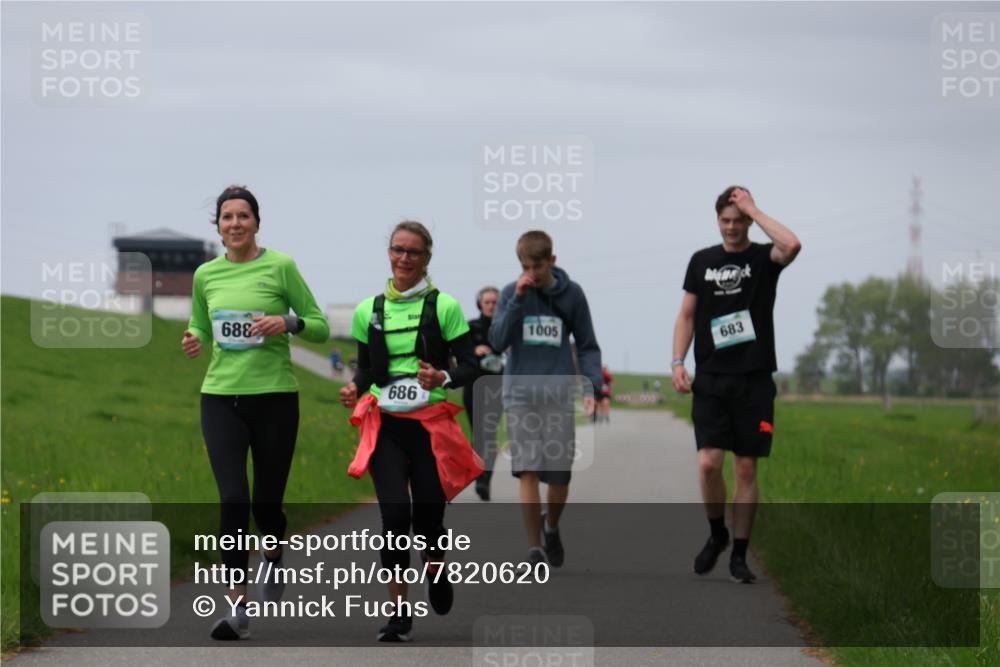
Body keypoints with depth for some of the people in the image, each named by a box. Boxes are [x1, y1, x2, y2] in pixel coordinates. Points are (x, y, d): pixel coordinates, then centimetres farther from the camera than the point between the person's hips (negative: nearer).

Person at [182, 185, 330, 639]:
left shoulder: (280, 266, -3)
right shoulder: (205, 275, 7)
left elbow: (320, 327, 1)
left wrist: (288, 322, -18)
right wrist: (194, 341, -1)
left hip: (274, 396, -2)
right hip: (221, 397, 2)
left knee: (266, 501, 5)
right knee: (233, 500, -11)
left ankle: (274, 554, 41)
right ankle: (238, 607, -8)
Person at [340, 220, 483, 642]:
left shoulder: (444, 307, -1)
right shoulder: (368, 311, 8)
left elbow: (469, 366, -1)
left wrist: (444, 378, -21)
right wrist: (354, 389, -5)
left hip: (431, 423, -1)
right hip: (384, 425, 1)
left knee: (428, 513, 1)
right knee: (394, 512, -15)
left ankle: (435, 567, 39)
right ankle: (399, 611, -4)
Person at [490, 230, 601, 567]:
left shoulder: (572, 294, 3)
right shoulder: (512, 292, 2)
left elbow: (587, 346, 8)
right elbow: (497, 341, -7)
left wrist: (592, 386, -6)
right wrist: (518, 300, -15)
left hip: (559, 394, 1)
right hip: (520, 393, -1)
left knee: (559, 475, 2)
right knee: (529, 471, -10)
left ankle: (551, 527, 32)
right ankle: (534, 548, -4)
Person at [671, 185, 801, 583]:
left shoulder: (763, 258, 1)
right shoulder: (702, 261, 10)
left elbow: (792, 245, -22)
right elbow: (687, 315, 14)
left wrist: (753, 210, -13)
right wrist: (677, 362, 1)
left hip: (753, 381, -1)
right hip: (710, 380, 1)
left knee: (746, 467, 1)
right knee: (708, 462, -11)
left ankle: (739, 555, 9)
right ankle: (716, 534, 14)